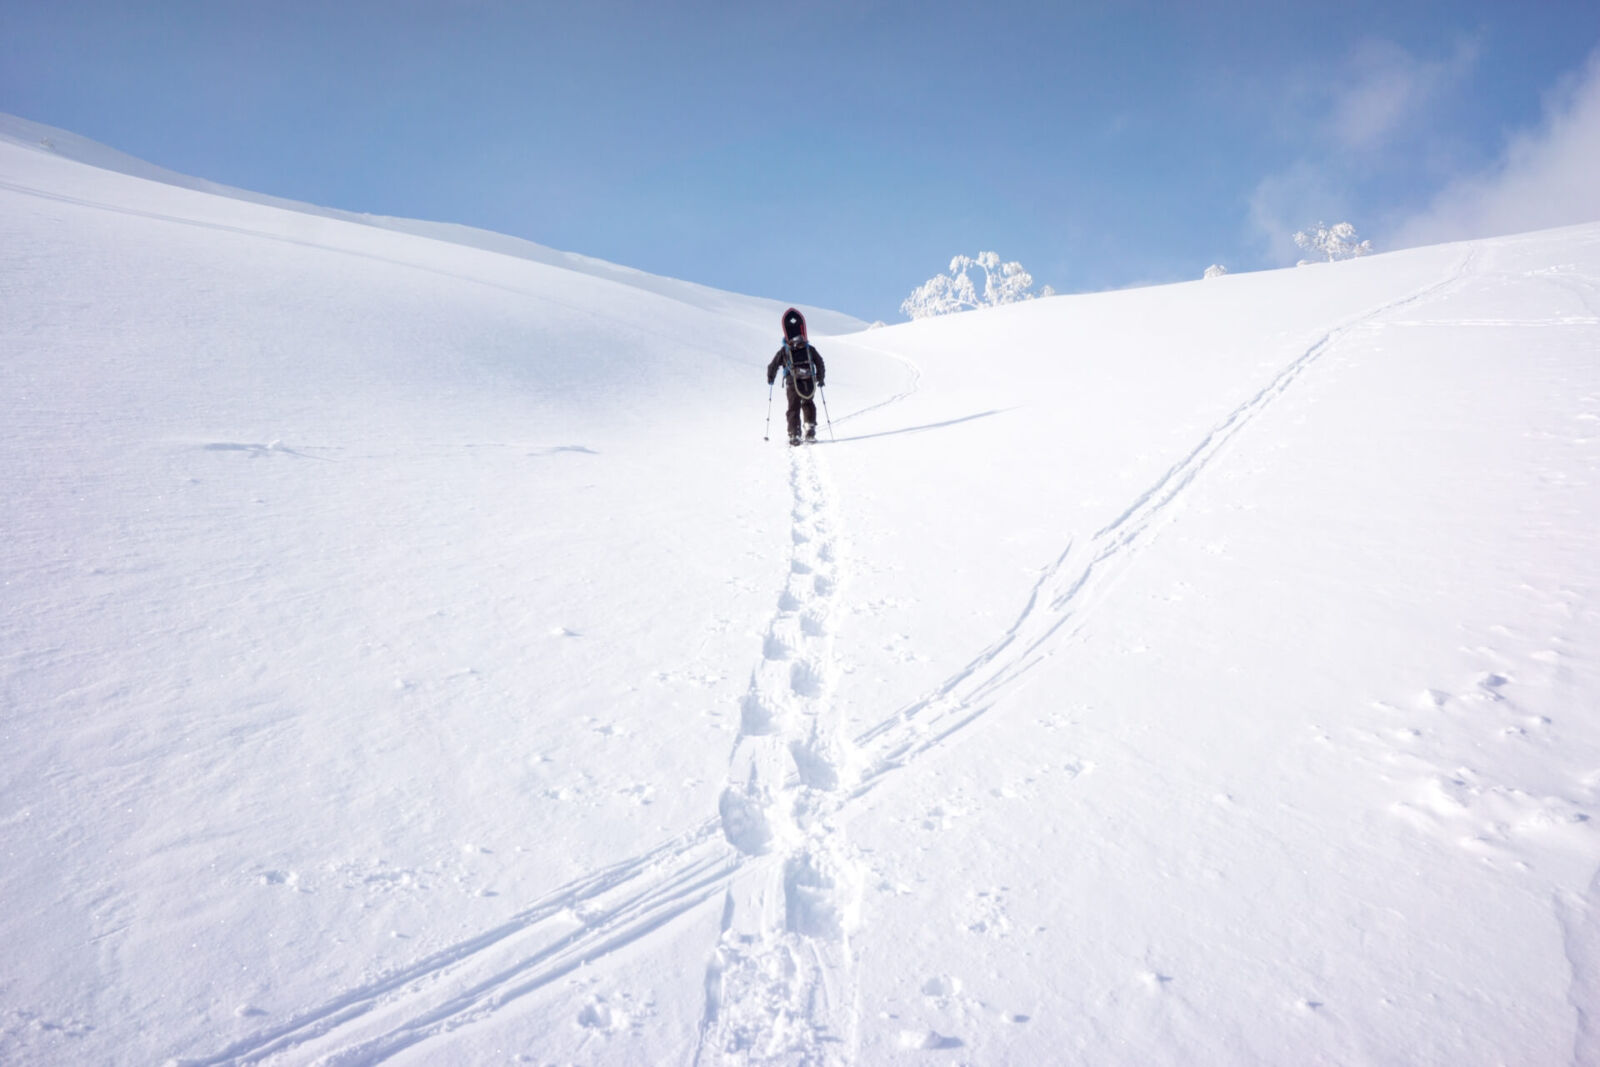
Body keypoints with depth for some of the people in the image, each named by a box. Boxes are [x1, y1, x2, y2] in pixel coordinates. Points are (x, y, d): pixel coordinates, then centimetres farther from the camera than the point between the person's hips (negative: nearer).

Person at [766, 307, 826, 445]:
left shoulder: (783, 351, 2)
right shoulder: (810, 349, 6)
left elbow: (772, 366, 6)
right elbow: (820, 364, 10)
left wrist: (770, 379, 22)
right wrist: (821, 379, 22)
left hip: (792, 383, -2)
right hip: (809, 382, 2)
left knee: (794, 408, 3)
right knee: (808, 404, 23)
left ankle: (794, 435, -5)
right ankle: (810, 429, 15)